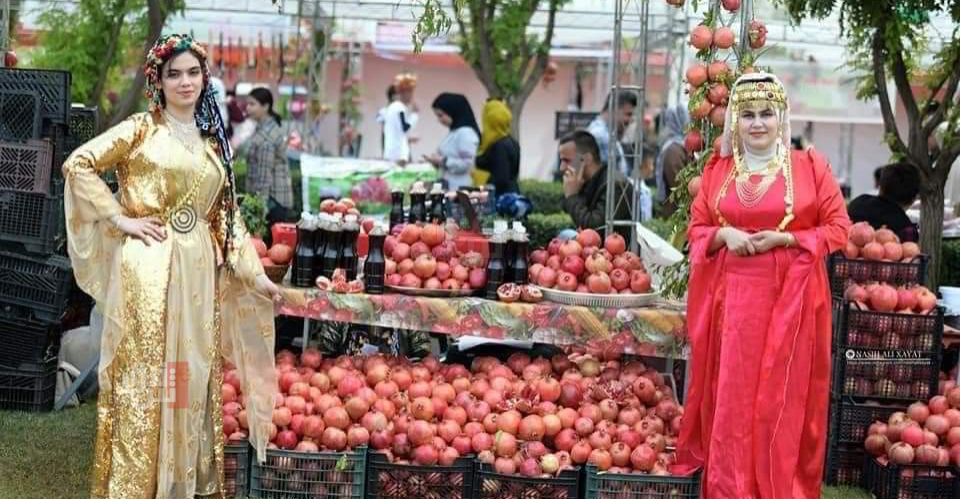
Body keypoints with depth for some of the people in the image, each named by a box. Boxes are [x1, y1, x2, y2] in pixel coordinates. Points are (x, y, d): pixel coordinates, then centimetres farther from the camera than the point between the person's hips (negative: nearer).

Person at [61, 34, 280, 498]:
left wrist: (255, 275, 13)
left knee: (191, 374, 7)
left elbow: (225, 213, 17)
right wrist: (121, 219, -9)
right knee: (144, 374, -4)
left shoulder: (212, 141, 15)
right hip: (148, 268, -5)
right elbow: (78, 164, -7)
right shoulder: (142, 128, 0)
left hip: (199, 272, 5)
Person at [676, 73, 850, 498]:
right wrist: (724, 234, -8)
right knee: (730, 398, 2)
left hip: (790, 297, -2)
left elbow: (838, 228, 0)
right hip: (732, 296, 2)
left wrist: (784, 239, -12)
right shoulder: (717, 169, 9)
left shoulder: (810, 165, 1)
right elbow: (696, 229, 14)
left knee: (783, 399, 0)